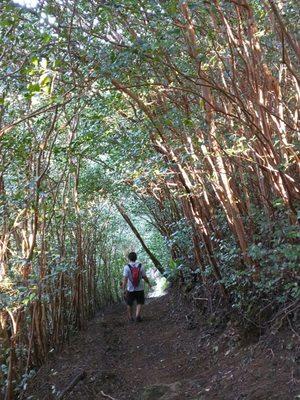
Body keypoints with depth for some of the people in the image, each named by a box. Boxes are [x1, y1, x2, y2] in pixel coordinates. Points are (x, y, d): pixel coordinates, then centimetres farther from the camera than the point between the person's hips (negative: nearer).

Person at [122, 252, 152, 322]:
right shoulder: (140, 266, -9)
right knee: (139, 303, 16)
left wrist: (124, 289, -20)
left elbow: (125, 279, -20)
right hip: (140, 289, 1)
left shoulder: (127, 267, -14)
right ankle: (137, 315, -4)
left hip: (130, 289, 0)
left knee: (129, 304, 20)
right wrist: (149, 283, 15)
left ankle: (130, 317, 32)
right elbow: (145, 277, -3)